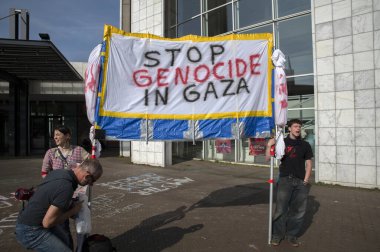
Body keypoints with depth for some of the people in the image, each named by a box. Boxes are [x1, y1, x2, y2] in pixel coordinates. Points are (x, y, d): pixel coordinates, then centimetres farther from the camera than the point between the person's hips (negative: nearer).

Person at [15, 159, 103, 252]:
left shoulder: (58, 171, -4)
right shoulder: (66, 188, -31)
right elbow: (47, 222, -26)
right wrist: (73, 211, -13)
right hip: (30, 231, -9)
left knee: (67, 242, 21)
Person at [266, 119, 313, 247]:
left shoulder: (305, 145, 10)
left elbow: (308, 163, 9)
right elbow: (268, 158, 1)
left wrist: (306, 180, 0)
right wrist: (269, 146, -16)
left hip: (301, 181, 3)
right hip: (285, 180, -2)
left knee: (298, 211, 6)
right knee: (280, 209, -3)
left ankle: (291, 235, 22)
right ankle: (277, 234, 12)